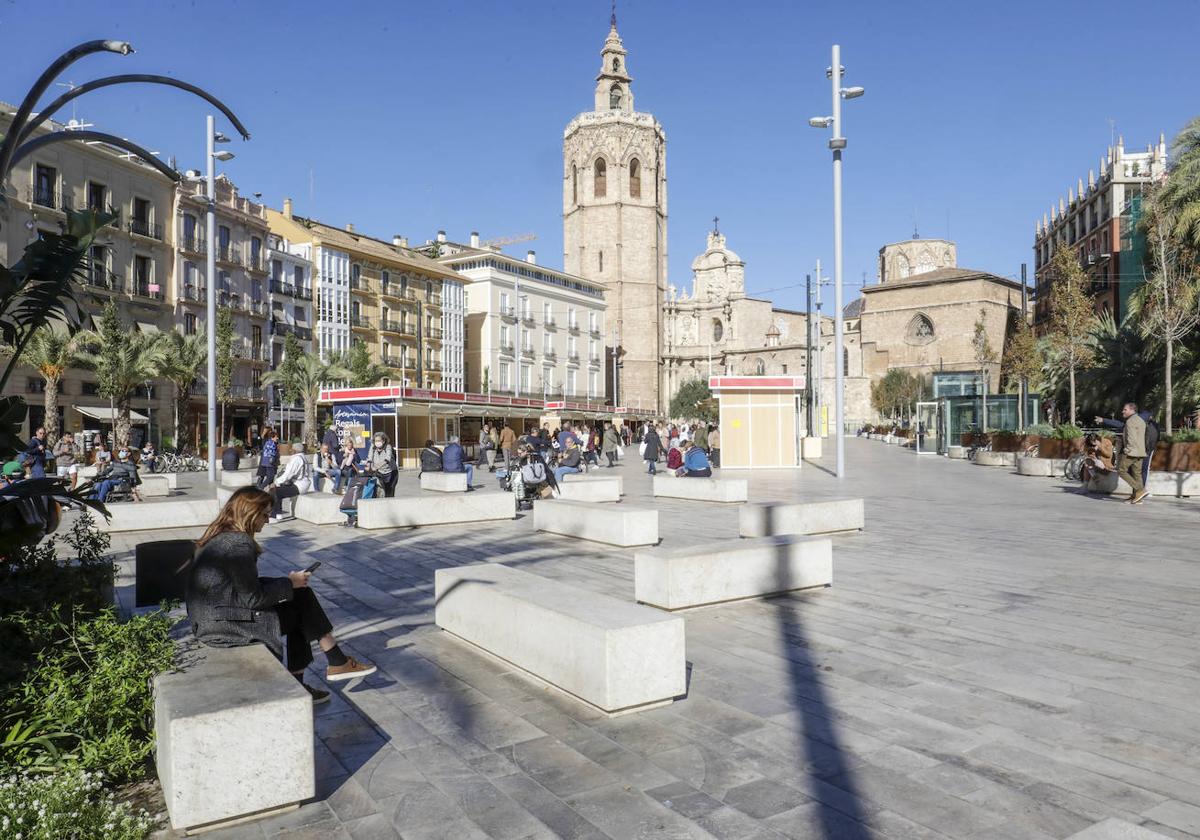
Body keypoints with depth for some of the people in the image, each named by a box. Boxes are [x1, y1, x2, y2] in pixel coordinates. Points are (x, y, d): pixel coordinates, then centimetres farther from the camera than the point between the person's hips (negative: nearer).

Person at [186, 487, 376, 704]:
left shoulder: (221, 536, 9)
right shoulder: (239, 544, -21)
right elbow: (253, 598, -19)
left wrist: (286, 581, 6)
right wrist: (289, 584, -6)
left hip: (211, 618, 9)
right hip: (221, 625, -9)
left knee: (301, 598, 6)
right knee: (302, 606, -5)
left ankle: (297, 686, 8)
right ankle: (337, 663, 11)